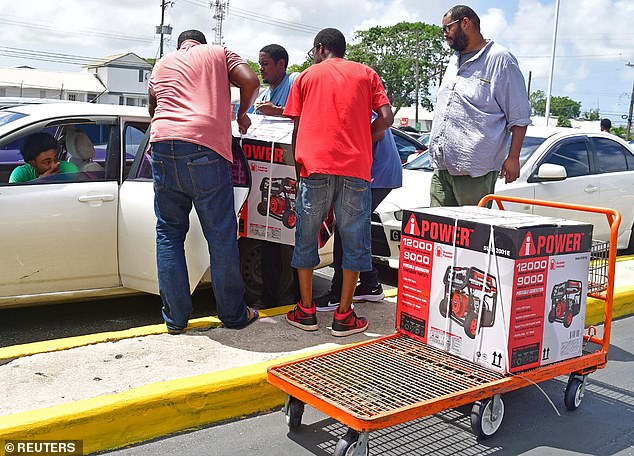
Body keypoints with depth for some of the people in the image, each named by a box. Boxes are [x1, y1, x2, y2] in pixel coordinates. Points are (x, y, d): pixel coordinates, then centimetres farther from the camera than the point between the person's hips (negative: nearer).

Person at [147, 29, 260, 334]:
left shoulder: (163, 63, 28)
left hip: (163, 144, 3)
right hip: (204, 146, -3)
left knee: (168, 232, 11)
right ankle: (233, 314, 12)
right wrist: (242, 114, 20)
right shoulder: (218, 53, 19)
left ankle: (175, 317, 11)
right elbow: (250, 81, 2)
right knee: (221, 234, 3)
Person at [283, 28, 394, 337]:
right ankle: (344, 316, 7)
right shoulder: (366, 74, 16)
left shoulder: (307, 76, 15)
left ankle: (306, 311, 13)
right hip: (356, 167, 0)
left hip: (314, 164, 0)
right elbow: (386, 118, 4)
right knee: (354, 239, 6)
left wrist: (297, 165, 19)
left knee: (306, 237, 10)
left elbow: (297, 127, 11)